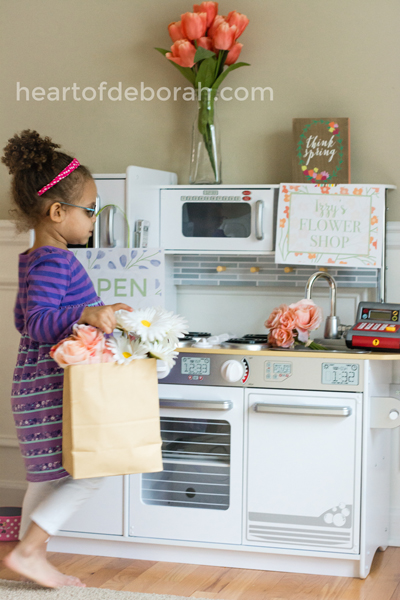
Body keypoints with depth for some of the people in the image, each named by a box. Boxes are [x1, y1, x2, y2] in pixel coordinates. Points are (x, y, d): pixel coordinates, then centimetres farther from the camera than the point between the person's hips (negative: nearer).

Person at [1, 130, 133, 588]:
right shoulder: (55, 262, -18)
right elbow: (39, 323, -27)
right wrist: (85, 314, -42)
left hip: (41, 384, 10)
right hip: (55, 387, -10)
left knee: (48, 476, 15)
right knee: (88, 471, -5)